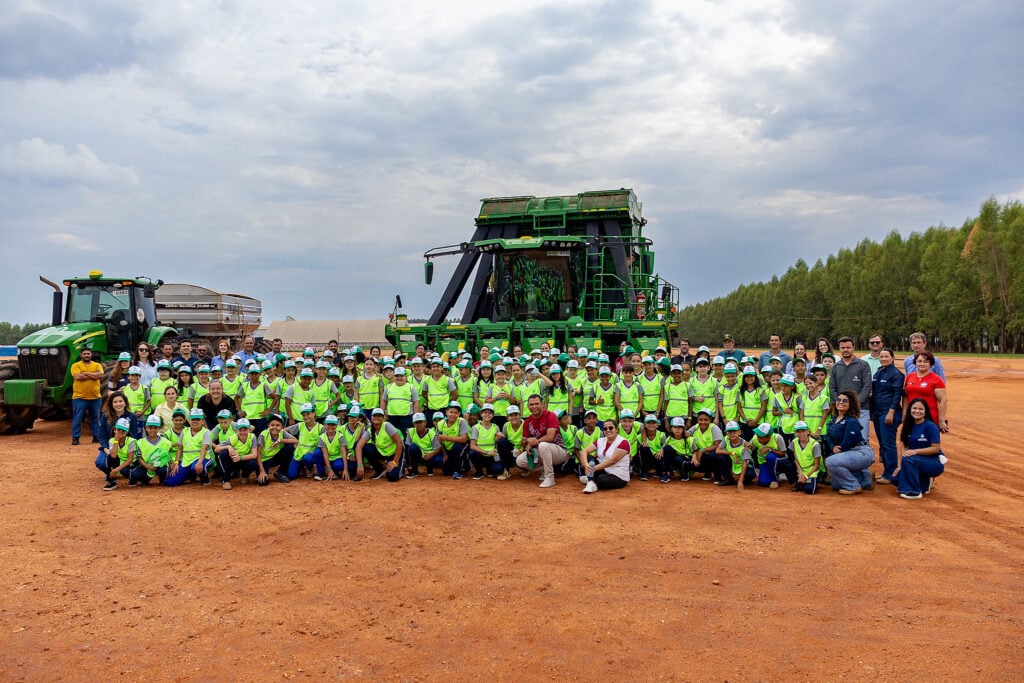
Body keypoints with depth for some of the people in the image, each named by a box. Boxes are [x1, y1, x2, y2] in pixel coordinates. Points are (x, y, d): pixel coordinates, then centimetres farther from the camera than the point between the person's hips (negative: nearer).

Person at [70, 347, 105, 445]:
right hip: (80, 397, -3)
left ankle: (96, 437, 19)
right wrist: (93, 375, -10)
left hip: (95, 397, 3)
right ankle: (75, 438, 7)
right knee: (77, 419, 0)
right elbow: (78, 376, -17)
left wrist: (86, 373, -13)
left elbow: (100, 375, -10)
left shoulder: (97, 365, 8)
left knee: (96, 418, 11)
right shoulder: (76, 365, 1)